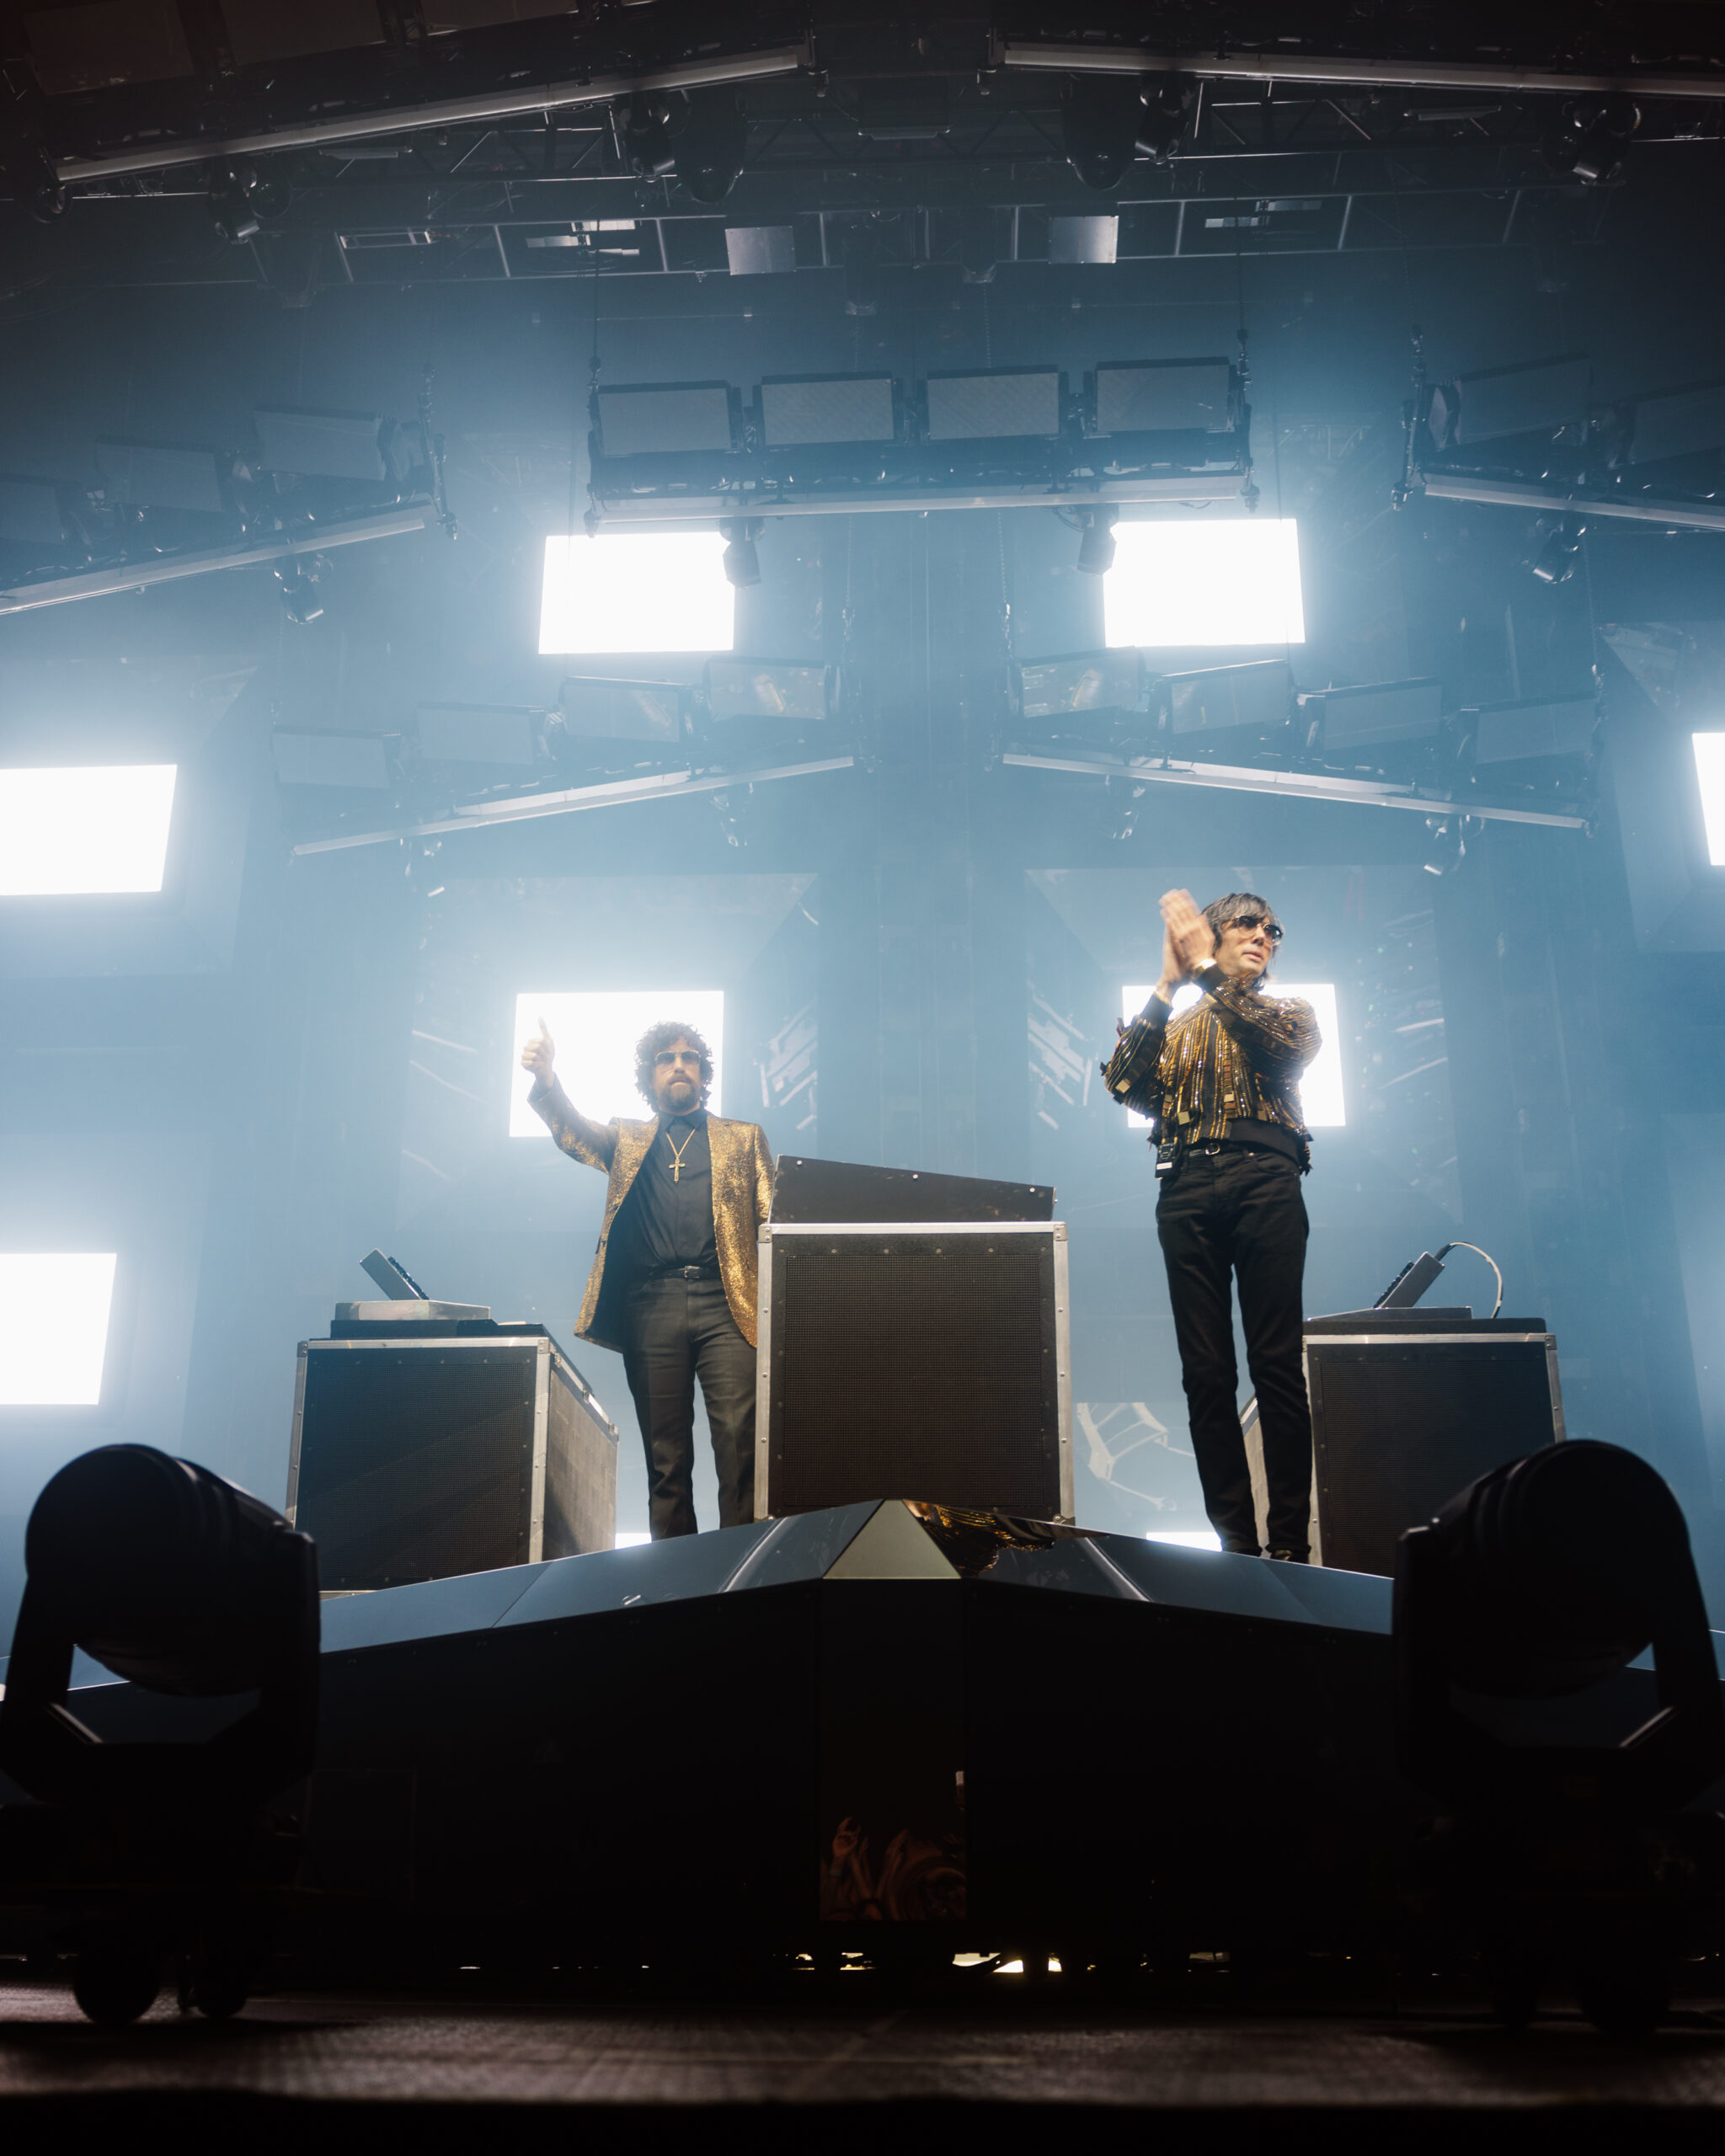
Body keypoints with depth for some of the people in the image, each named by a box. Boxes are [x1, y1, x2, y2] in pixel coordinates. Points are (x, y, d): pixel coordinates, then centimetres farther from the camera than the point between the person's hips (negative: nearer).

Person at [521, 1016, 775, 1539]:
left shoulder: (745, 1138, 21)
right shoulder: (627, 1139, 23)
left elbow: (772, 1219, 13)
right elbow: (574, 1133, 2)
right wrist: (546, 1079, -20)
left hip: (724, 1305, -1)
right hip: (651, 1307, 1)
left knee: (739, 1438, -14)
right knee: (665, 1453, 0)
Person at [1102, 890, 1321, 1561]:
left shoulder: (1289, 1012, 21)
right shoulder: (1172, 1026, 24)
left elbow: (1280, 1047, -4)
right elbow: (1125, 1085, 5)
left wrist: (1206, 968, -3)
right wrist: (1167, 984, 2)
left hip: (1265, 1182, -1)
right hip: (1187, 1188, 2)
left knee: (1277, 1364, -8)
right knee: (1205, 1372, -4)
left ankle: (1289, 1539, -7)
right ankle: (1234, 1538, -2)